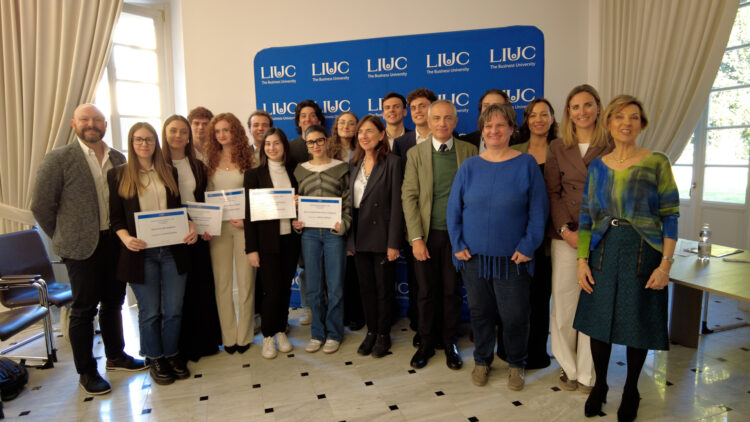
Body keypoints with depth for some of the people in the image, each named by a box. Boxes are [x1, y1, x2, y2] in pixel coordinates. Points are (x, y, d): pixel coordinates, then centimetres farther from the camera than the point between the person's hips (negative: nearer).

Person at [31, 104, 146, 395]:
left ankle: (115, 356, 35)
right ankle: (86, 372, 22)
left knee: (113, 303, 17)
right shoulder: (58, 159, -7)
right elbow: (41, 206, -6)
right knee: (84, 310, 7)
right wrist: (65, 238, 0)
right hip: (82, 248, -4)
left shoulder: (118, 158, 6)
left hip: (116, 242, 4)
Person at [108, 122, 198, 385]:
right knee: (149, 311, 8)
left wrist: (190, 227, -6)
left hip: (172, 251, 2)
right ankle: (155, 360, 26)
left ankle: (172, 355, 27)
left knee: (173, 309, 7)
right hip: (141, 252, -2)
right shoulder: (119, 175, 4)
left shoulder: (170, 172, 12)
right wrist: (126, 238, -17)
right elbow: (116, 217, 2)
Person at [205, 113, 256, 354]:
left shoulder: (248, 157, 1)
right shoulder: (210, 159, 9)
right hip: (217, 225, 3)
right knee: (222, 282, 7)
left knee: (245, 280, 4)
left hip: (243, 224, -2)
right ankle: (228, 336, 19)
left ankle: (244, 335, 18)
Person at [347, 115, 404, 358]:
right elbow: (350, 202, 10)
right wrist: (349, 239, 7)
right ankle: (371, 331, 28)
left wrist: (394, 243, -15)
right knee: (366, 287, 13)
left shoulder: (392, 162, -7)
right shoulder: (354, 165, 9)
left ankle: (383, 335, 23)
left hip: (382, 236, -5)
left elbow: (396, 204, -11)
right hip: (359, 237, 5)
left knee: (383, 288, 7)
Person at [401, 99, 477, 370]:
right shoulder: (415, 153, 1)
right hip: (427, 234, 0)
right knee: (427, 292, 10)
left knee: (452, 292, 11)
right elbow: (408, 196, -3)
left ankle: (450, 343, 30)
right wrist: (416, 238, -9)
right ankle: (426, 343, 28)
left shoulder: (469, 151, 1)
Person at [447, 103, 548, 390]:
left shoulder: (526, 164, -2)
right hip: (474, 257, 2)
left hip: (512, 258, -2)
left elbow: (538, 210, -3)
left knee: (514, 316, 6)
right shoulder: (469, 167, 4)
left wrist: (527, 247, -9)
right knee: (479, 312, 14)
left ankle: (516, 364, 32)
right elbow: (454, 208, 5)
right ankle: (482, 360, 35)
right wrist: (458, 244, -2)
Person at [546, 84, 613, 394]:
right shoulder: (558, 147, 7)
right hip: (565, 236, 1)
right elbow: (552, 192, 4)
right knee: (564, 304, 6)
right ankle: (568, 367, 25)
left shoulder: (612, 146, 2)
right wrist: (566, 230, -8)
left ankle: (588, 374, 22)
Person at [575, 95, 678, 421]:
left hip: (643, 254, -2)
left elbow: (670, 216, -4)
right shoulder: (598, 166, 6)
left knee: (637, 324, 8)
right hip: (603, 252, 3)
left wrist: (665, 264, -11)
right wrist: (582, 260, 0)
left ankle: (630, 391, 31)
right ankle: (599, 386, 31)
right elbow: (586, 216, 6)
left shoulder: (656, 163, -3)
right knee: (599, 321, 9)